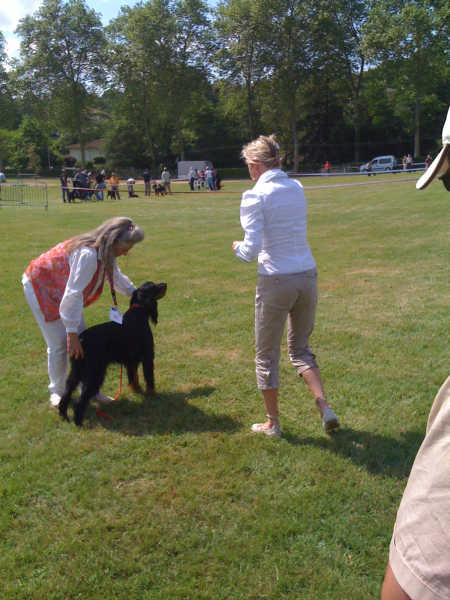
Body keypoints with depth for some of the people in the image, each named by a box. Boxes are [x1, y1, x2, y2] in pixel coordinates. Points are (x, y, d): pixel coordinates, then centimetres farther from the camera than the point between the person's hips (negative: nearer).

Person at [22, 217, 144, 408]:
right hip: (40, 285, -8)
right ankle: (57, 391, 15)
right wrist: (72, 333, -34)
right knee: (59, 343, -5)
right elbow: (73, 294, -37)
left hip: (61, 287, 8)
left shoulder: (105, 253, -9)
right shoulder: (88, 254, -37)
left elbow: (116, 277, 12)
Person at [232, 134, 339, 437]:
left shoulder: (255, 196, -11)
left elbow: (252, 249, -17)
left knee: (267, 355, 12)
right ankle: (325, 406, 8)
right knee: (301, 348, 22)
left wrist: (238, 247, 4)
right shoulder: (298, 188, 8)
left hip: (276, 281, -6)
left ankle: (273, 423, 24)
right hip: (307, 276, 6)